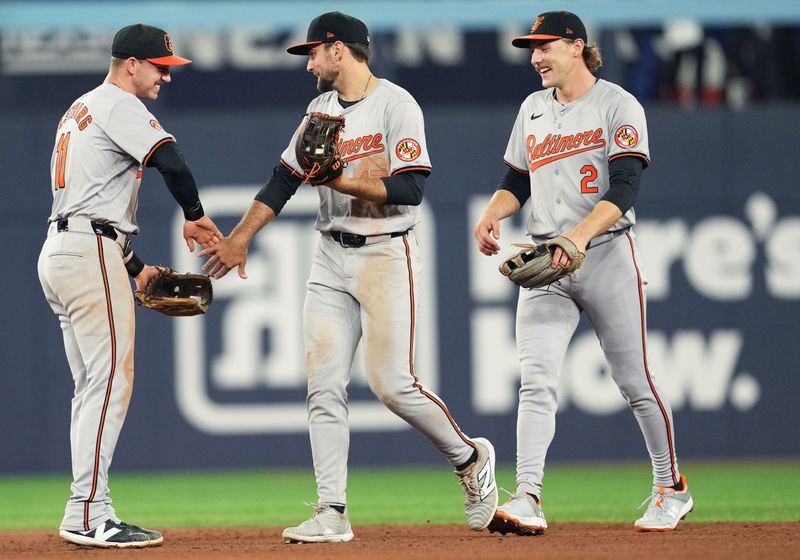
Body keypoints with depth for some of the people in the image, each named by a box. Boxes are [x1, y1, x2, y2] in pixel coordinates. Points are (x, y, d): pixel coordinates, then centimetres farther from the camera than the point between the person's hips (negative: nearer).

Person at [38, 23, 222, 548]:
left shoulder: (79, 111, 25)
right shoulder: (119, 105, -6)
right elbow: (172, 163, -22)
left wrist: (135, 267, 23)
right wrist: (195, 216, -4)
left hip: (59, 251, 10)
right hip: (91, 253, -10)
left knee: (93, 386, 11)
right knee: (110, 379, -11)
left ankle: (88, 516, 8)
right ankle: (88, 514, -16)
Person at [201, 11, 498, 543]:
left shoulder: (396, 105, -10)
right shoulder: (322, 108, 13)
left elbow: (411, 187, -18)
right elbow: (285, 178, 18)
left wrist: (343, 181, -23)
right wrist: (239, 237, 13)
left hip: (387, 255, -7)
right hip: (331, 260, 7)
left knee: (393, 382, -13)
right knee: (324, 385, -2)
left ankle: (470, 459, 12)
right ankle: (332, 513, -2)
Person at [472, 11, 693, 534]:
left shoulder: (619, 107, -5)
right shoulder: (533, 109, 15)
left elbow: (625, 187, -16)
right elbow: (517, 181, 22)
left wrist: (581, 235, -30)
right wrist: (493, 212, -1)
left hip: (606, 255, -5)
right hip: (544, 261, 5)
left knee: (635, 381, 2)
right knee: (536, 382, -10)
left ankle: (672, 488, 18)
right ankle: (527, 501, -18)